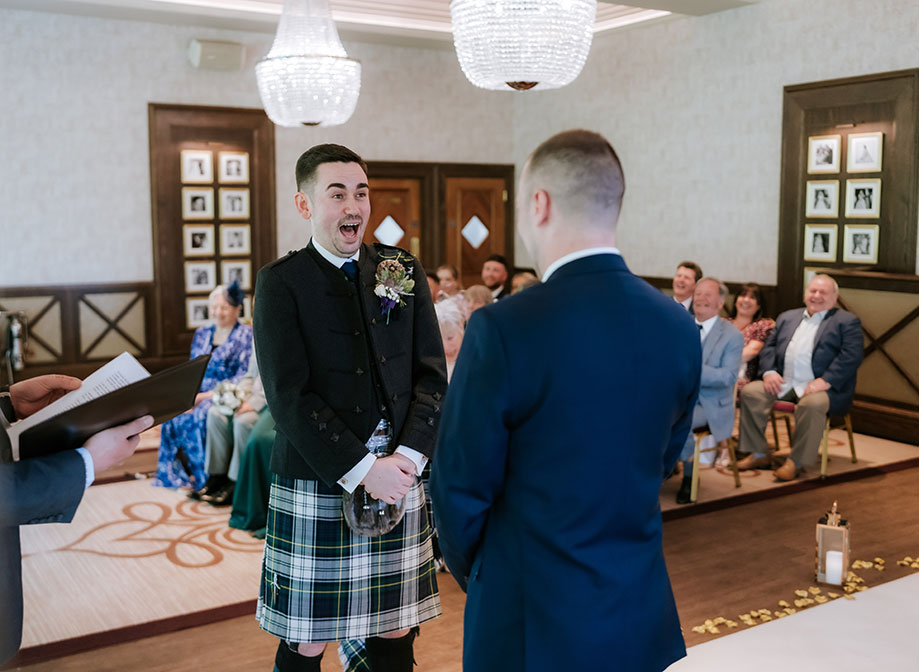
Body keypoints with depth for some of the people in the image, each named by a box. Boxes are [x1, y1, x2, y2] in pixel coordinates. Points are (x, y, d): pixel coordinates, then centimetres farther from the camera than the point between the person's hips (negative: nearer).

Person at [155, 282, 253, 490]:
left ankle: (205, 479, -18)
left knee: (198, 418, -32)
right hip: (200, 395, 5)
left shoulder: (246, 335, 0)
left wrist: (209, 395, -16)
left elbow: (245, 377, -9)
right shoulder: (201, 334, 18)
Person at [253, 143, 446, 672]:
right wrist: (362, 469, -15)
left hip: (401, 476, 3)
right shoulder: (281, 282, -3)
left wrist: (408, 456, -9)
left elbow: (433, 374, 4)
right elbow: (289, 394, -11)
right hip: (317, 486, -3)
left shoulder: (405, 271, 7)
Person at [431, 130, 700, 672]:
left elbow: (460, 488, -13)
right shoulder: (679, 329, -5)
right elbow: (663, 462, 7)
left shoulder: (502, 330, -21)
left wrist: (475, 573, 6)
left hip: (533, 625, -4)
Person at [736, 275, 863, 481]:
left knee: (812, 404, -37)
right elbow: (768, 347, 18)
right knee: (750, 391, -17)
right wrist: (769, 371, -3)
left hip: (820, 386, -5)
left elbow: (851, 356, -7)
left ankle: (796, 462, -22)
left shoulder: (847, 322, 6)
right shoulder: (787, 317, 22)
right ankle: (759, 455, -8)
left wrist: (825, 381, -20)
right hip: (782, 383, 5)